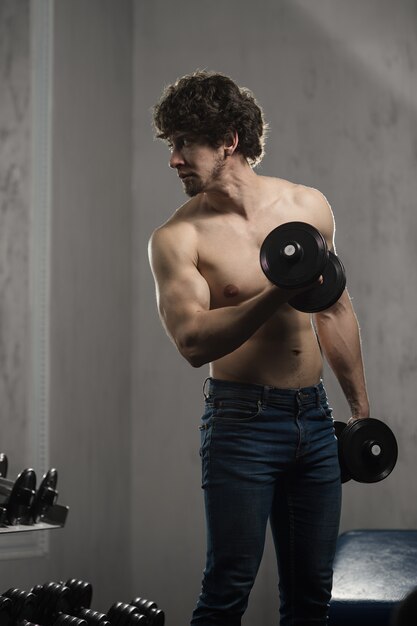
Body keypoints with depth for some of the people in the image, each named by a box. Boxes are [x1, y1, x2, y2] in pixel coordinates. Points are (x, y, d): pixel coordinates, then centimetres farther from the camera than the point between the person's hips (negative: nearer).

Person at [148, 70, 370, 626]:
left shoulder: (309, 206, 6)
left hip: (314, 417, 4)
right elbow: (193, 341, -19)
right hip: (241, 422, -4)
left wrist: (361, 408, 19)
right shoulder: (177, 238, -7)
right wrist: (279, 294, -29)